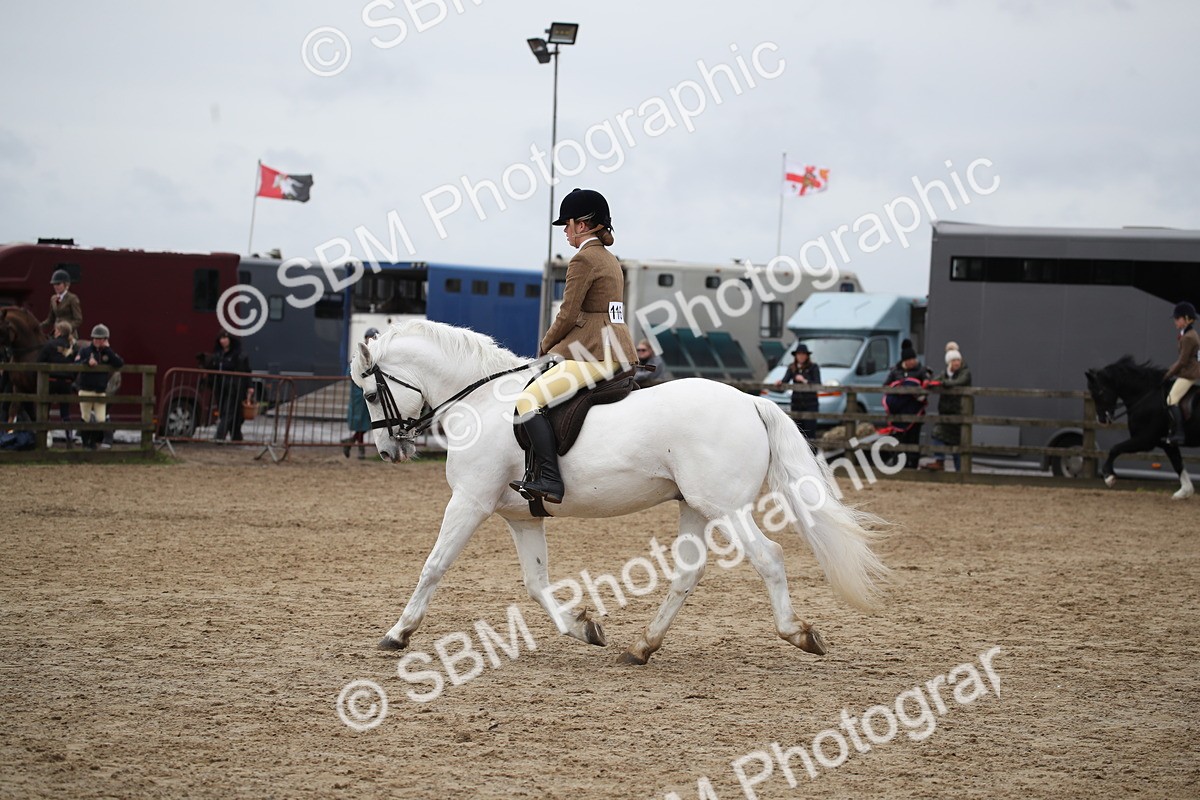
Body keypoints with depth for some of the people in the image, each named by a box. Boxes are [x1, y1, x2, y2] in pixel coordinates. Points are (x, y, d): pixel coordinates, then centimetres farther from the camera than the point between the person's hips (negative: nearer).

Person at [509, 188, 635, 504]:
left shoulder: (583, 259, -10)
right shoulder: (610, 259, 20)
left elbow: (568, 315, -12)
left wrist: (546, 345, 4)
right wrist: (556, 345, 20)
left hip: (594, 355, -11)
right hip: (618, 352, 11)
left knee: (529, 401, -18)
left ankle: (550, 480, -28)